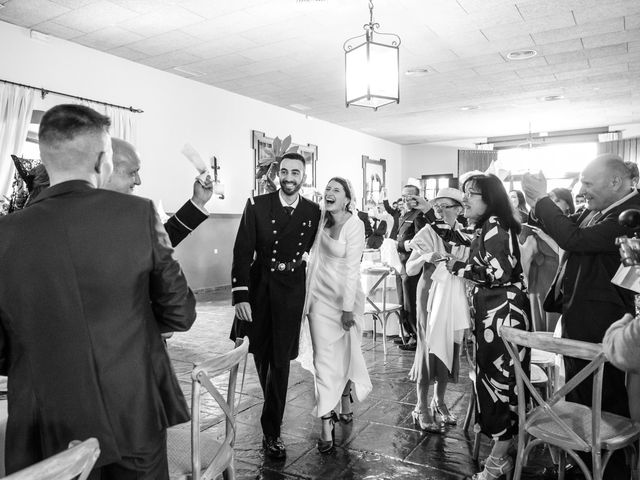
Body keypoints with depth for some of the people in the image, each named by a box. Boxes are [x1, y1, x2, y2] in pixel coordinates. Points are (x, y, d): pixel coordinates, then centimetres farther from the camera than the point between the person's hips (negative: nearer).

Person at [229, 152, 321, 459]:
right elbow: (242, 252, -8)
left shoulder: (313, 212, -1)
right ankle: (272, 408, 47)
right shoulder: (257, 205, -5)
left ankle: (271, 431, 15)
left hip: (291, 293, 0)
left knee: (280, 361, 2)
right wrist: (240, 295, -13)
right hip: (257, 288, 1)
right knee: (261, 356, 16)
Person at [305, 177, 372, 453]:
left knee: (345, 354, 13)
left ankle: (345, 405, 38)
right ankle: (326, 426, 7)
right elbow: (316, 257, 10)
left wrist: (348, 307, -16)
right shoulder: (322, 221, 4)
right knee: (324, 358, 1)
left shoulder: (354, 225, -13)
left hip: (344, 297, -4)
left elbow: (352, 268, -16)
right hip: (320, 296, 4)